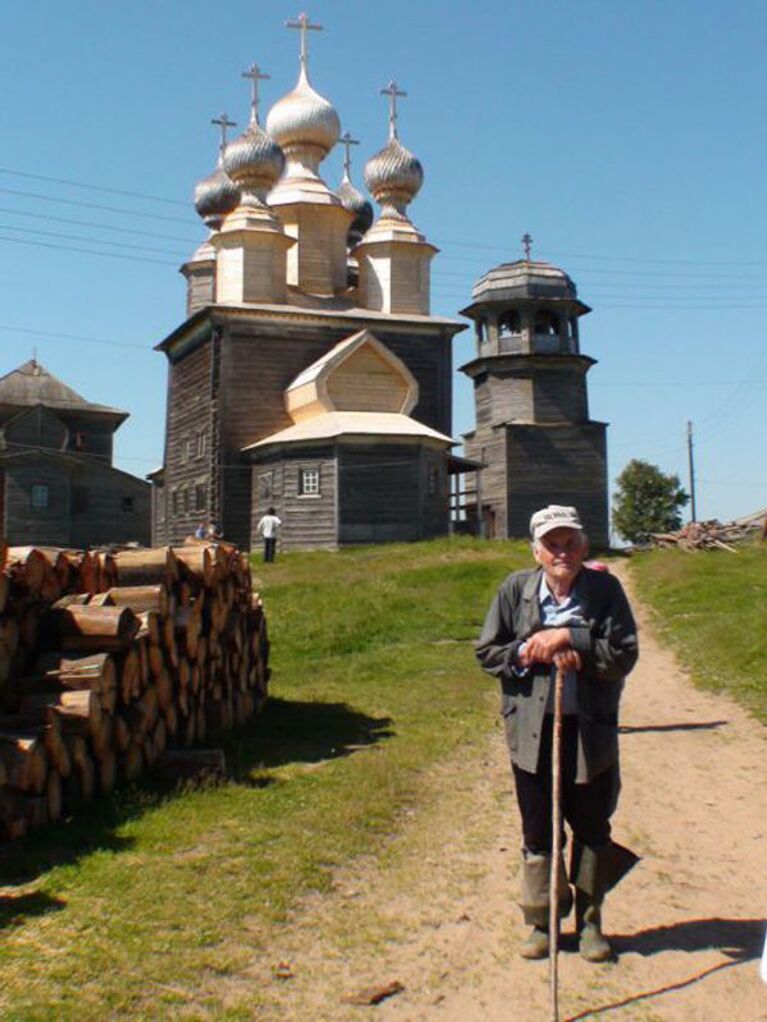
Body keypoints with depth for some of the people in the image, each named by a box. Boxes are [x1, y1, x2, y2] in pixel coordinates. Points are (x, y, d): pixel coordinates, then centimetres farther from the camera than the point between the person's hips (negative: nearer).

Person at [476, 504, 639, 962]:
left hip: (590, 731, -1)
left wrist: (568, 638, -21)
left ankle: (590, 921, 31)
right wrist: (531, 652, -16)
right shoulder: (516, 588, -4)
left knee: (592, 829, 13)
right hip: (532, 731, 1)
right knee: (538, 832, 12)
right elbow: (487, 652, 1)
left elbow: (625, 655, -13)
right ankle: (542, 922, 30)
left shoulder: (605, 589, -7)